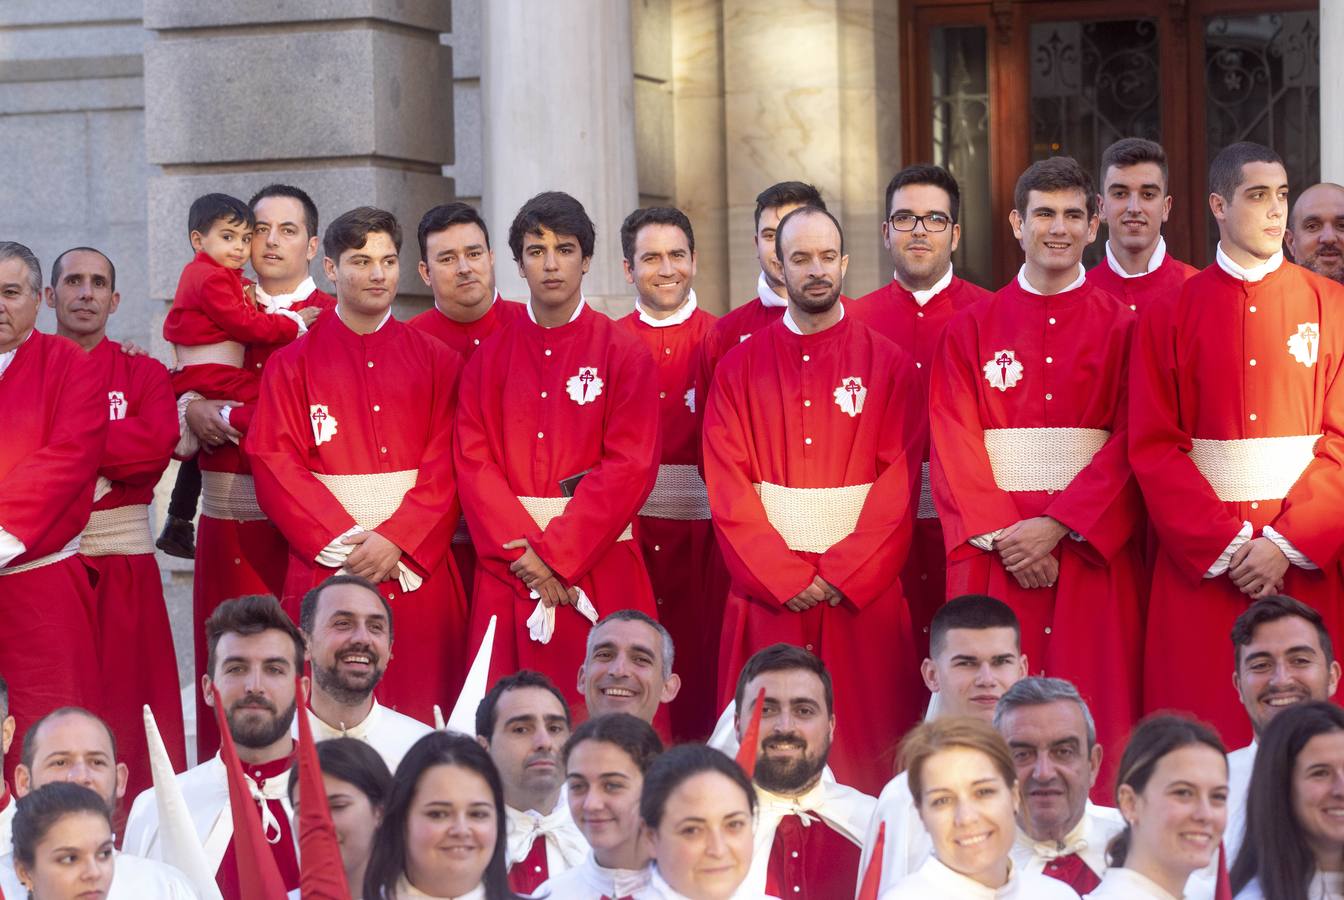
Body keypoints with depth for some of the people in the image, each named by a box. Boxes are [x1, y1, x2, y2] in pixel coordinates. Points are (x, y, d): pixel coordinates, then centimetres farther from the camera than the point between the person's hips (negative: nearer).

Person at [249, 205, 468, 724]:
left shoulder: (435, 361, 10)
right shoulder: (293, 364, 8)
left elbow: (445, 466, 1)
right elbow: (275, 464, -1)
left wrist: (395, 540, -13)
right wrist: (343, 541, -12)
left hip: (416, 563, 1)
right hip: (326, 565, -1)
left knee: (418, 714, -2)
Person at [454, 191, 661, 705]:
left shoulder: (624, 354, 2)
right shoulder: (489, 359, 10)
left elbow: (631, 466, -6)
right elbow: (474, 463, 2)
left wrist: (555, 552, -13)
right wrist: (522, 549, -12)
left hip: (597, 567, -2)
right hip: (508, 570, 2)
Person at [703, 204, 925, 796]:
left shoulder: (888, 364, 6)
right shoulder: (740, 369, 8)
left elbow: (900, 481, -2)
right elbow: (727, 487, 1)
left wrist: (840, 575, -12)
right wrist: (785, 578, -10)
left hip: (862, 590, -1)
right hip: (767, 591, 1)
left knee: (861, 745, -2)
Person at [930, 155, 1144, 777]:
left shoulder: (1121, 328, 7)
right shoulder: (971, 329, 10)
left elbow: (1131, 444, -2)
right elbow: (953, 445, 2)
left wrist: (1056, 526, -13)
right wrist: (1004, 535, -11)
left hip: (1091, 550, 0)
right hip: (993, 555, 1)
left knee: (1093, 712, -3)